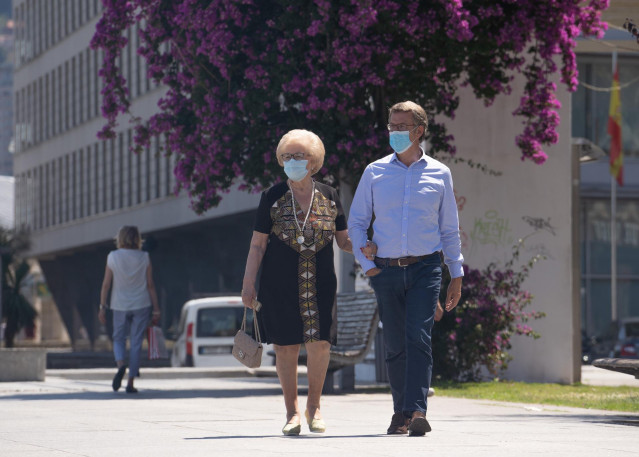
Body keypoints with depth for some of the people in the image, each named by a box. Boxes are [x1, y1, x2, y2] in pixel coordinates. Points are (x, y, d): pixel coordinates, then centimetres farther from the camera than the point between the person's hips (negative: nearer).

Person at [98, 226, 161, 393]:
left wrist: (102, 307, 3)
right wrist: (156, 309, 3)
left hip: (120, 305, 0)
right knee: (136, 343, 6)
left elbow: (106, 284, -4)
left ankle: (120, 365, -16)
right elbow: (150, 285, -2)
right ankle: (131, 382, 3)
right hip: (141, 304, 0)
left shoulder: (113, 257, -4)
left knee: (119, 339, 15)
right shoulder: (144, 257, -4)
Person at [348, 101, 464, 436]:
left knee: (418, 338, -15)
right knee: (395, 345, 5)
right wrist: (367, 265, 0)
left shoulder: (439, 174, 8)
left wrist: (456, 276, 11)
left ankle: (417, 411, -22)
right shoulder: (375, 172, 8)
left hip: (424, 269, -1)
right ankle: (401, 412, 16)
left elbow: (450, 229, 14)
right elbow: (356, 222, 11)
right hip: (386, 270, 2)